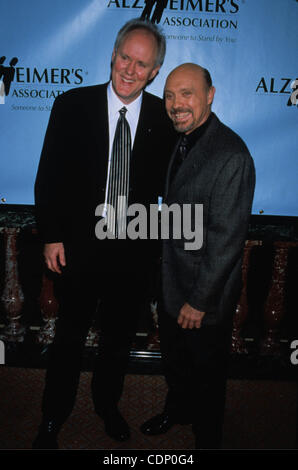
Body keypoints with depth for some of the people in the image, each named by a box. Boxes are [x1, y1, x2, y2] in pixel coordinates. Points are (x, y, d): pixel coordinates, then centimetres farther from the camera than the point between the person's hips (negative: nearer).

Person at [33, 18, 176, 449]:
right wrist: (51, 236, -6)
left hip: (136, 249, 1)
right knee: (70, 336, 15)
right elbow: (49, 176, -3)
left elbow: (168, 182, 4)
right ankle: (53, 419, 37)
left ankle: (107, 404, 45)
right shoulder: (71, 106, -5)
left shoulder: (165, 117, -3)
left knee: (120, 336, 19)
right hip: (79, 244, -1)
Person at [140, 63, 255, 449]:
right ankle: (177, 409, 55)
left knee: (206, 371, 15)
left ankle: (206, 437, 41)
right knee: (174, 358, 28)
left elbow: (227, 238, -25)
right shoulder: (183, 140, 3)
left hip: (205, 291, -8)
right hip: (171, 280, 8)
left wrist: (200, 301, -19)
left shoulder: (231, 155, -26)